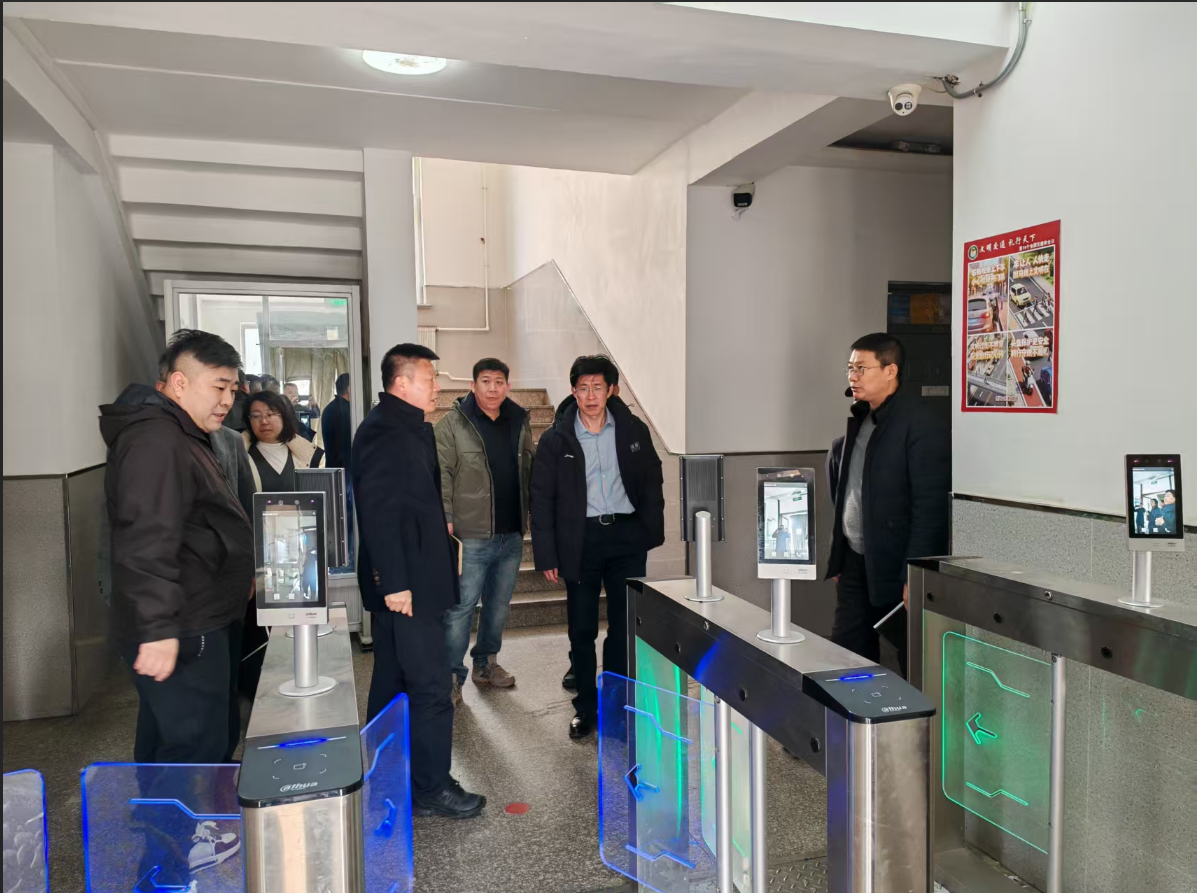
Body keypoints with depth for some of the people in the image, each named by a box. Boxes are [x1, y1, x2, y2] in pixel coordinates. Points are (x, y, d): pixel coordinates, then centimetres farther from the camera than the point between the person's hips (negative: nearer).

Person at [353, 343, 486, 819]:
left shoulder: (408, 427, 14)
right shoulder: (383, 432, -17)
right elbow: (377, 511, -23)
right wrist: (394, 582, -24)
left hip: (406, 579, 11)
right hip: (404, 582, -11)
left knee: (393, 682, 19)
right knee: (430, 688, -3)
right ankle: (431, 789, 10)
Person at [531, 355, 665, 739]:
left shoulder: (633, 430, 3)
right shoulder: (555, 440, -1)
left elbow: (652, 483, 9)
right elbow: (542, 500, 1)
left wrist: (651, 532, 1)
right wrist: (547, 556, -3)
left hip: (627, 536, 1)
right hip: (581, 541, -1)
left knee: (626, 626, 7)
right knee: (582, 630, 7)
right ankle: (586, 707, 23)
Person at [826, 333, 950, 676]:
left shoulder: (921, 428, -14)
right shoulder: (858, 422, 11)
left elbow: (930, 509, -18)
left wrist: (914, 578, -19)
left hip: (895, 570, -7)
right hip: (854, 563, 7)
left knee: (912, 661, 6)